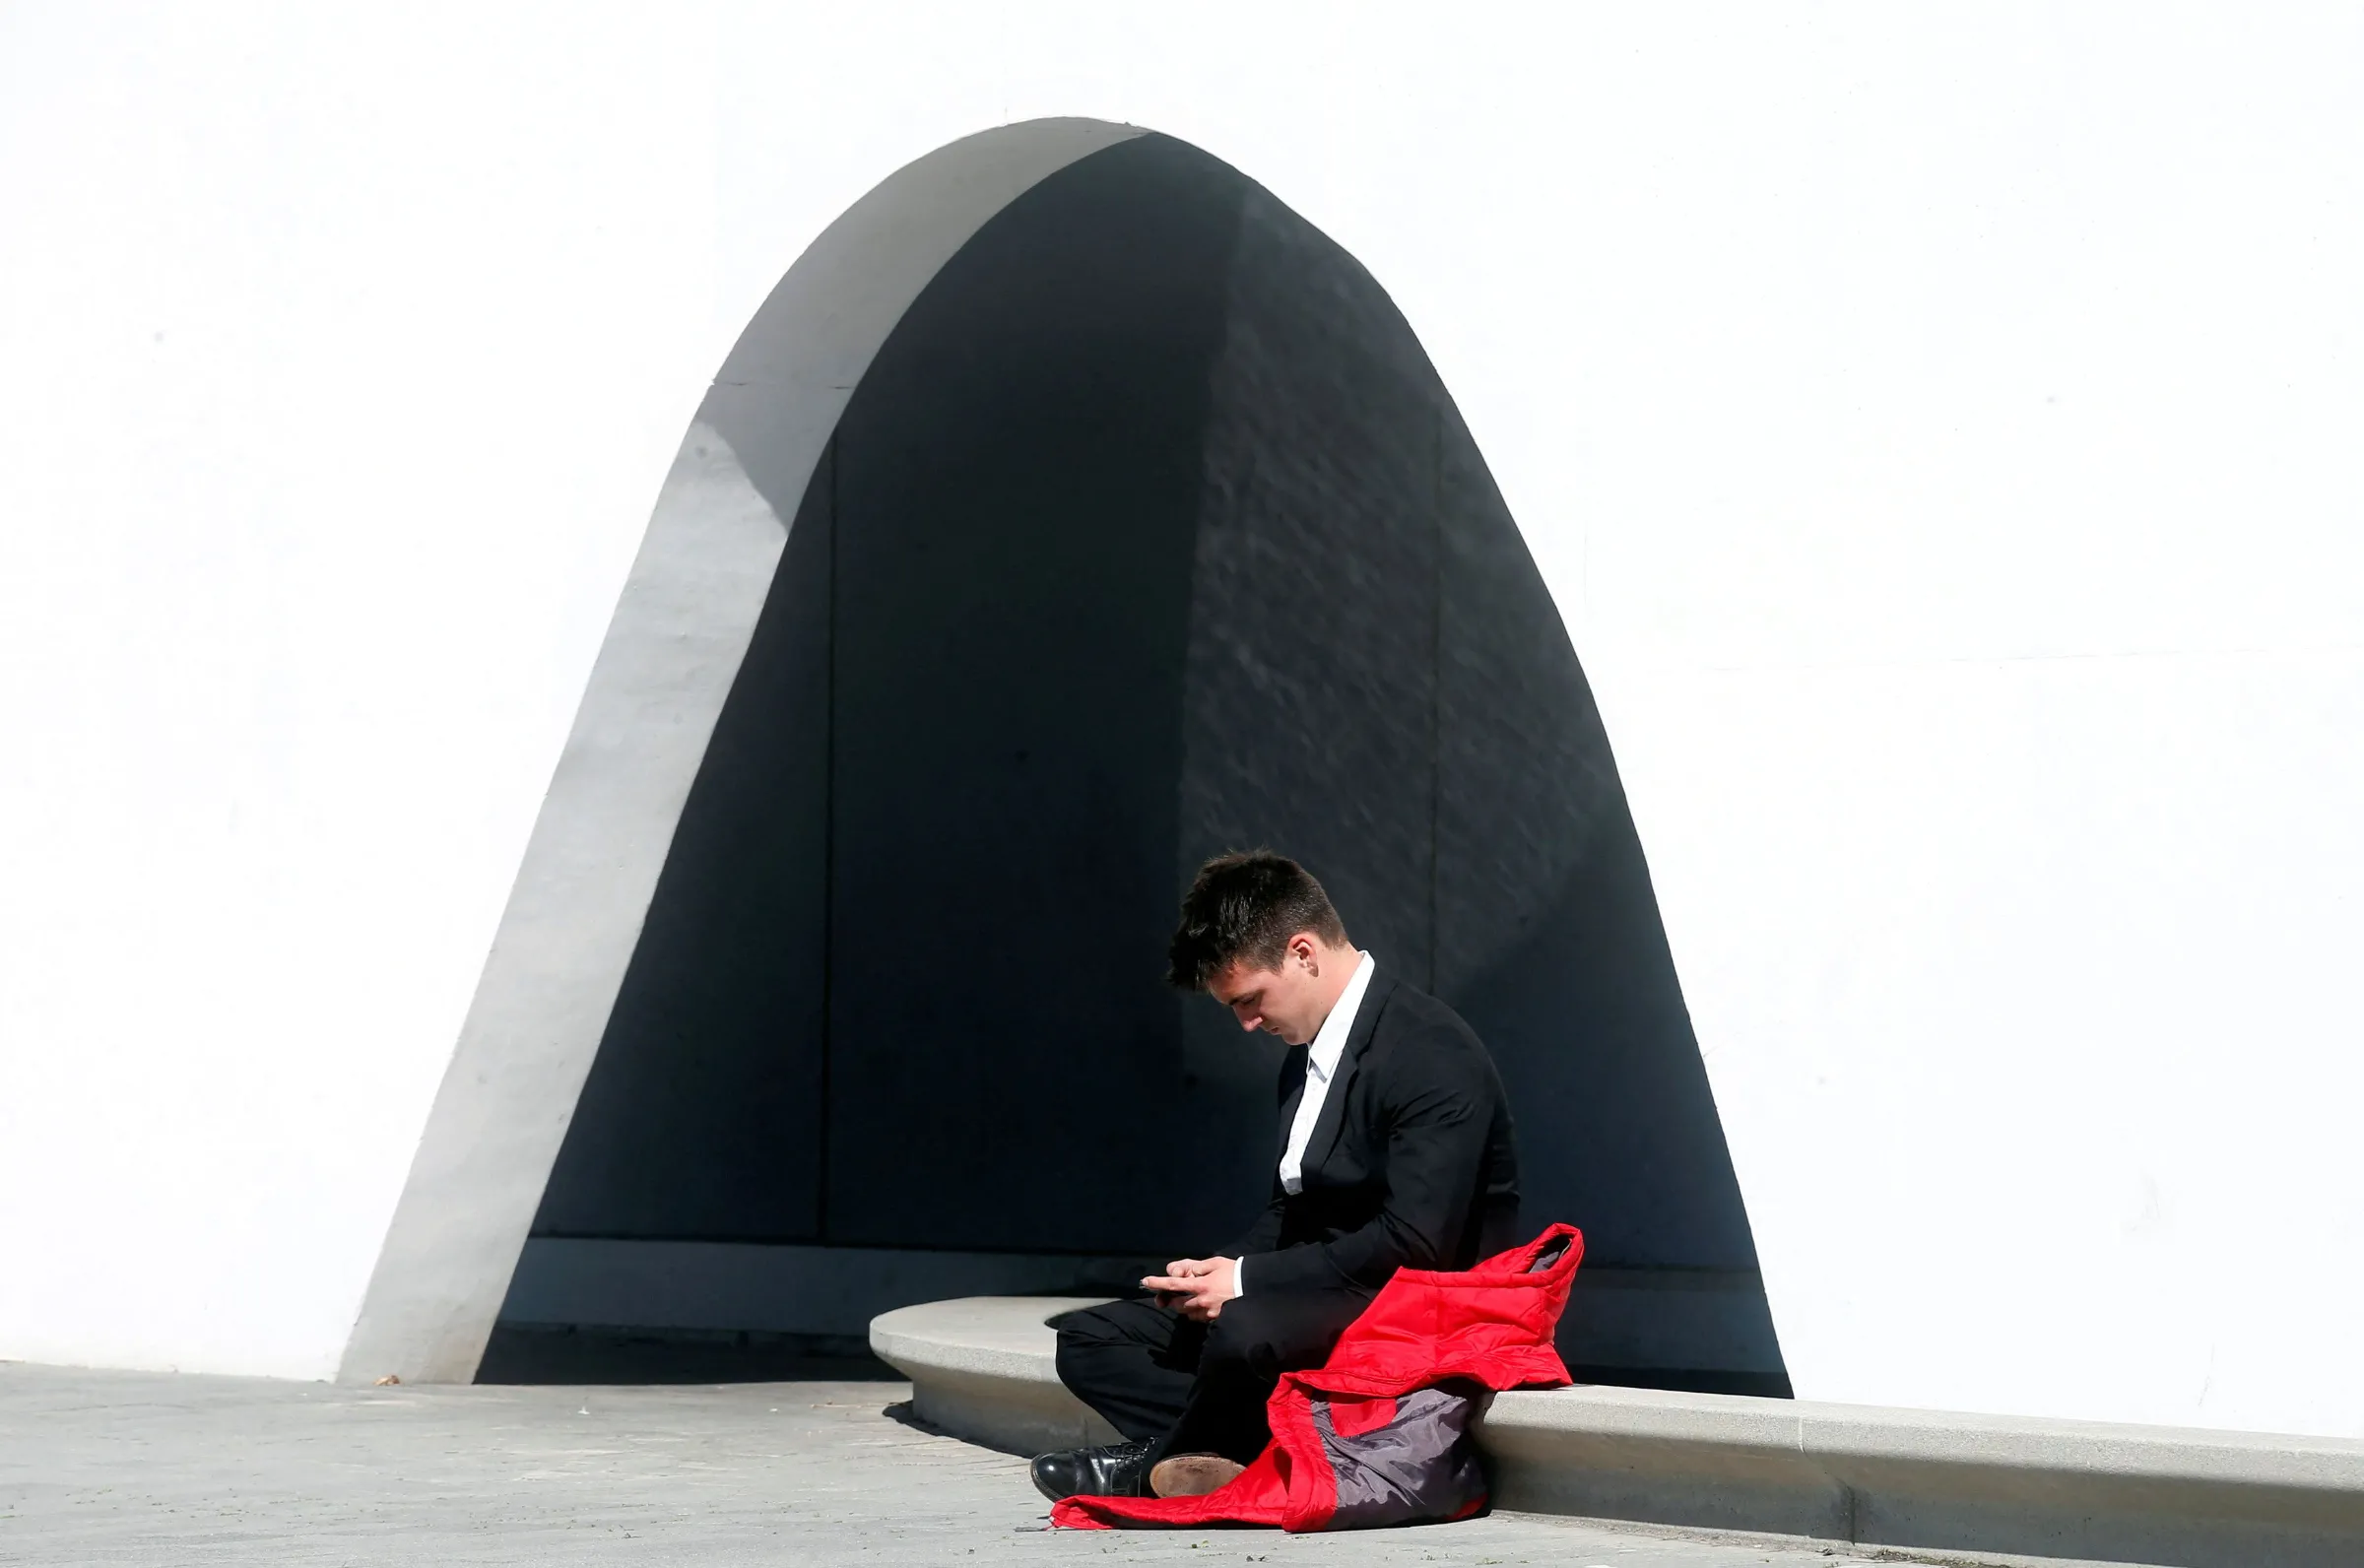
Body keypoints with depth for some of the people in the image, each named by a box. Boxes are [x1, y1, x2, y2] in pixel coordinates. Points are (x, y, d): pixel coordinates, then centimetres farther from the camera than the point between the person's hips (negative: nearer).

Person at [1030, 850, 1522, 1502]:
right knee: (1090, 1339, 3)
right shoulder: (1306, 1059, 14)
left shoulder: (1434, 1057, -17)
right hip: (1313, 1299, 10)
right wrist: (1223, 1270, -3)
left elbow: (1413, 1242, -24)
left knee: (1247, 1333, -39)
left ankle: (1152, 1471, -11)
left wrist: (1246, 1279, -20)